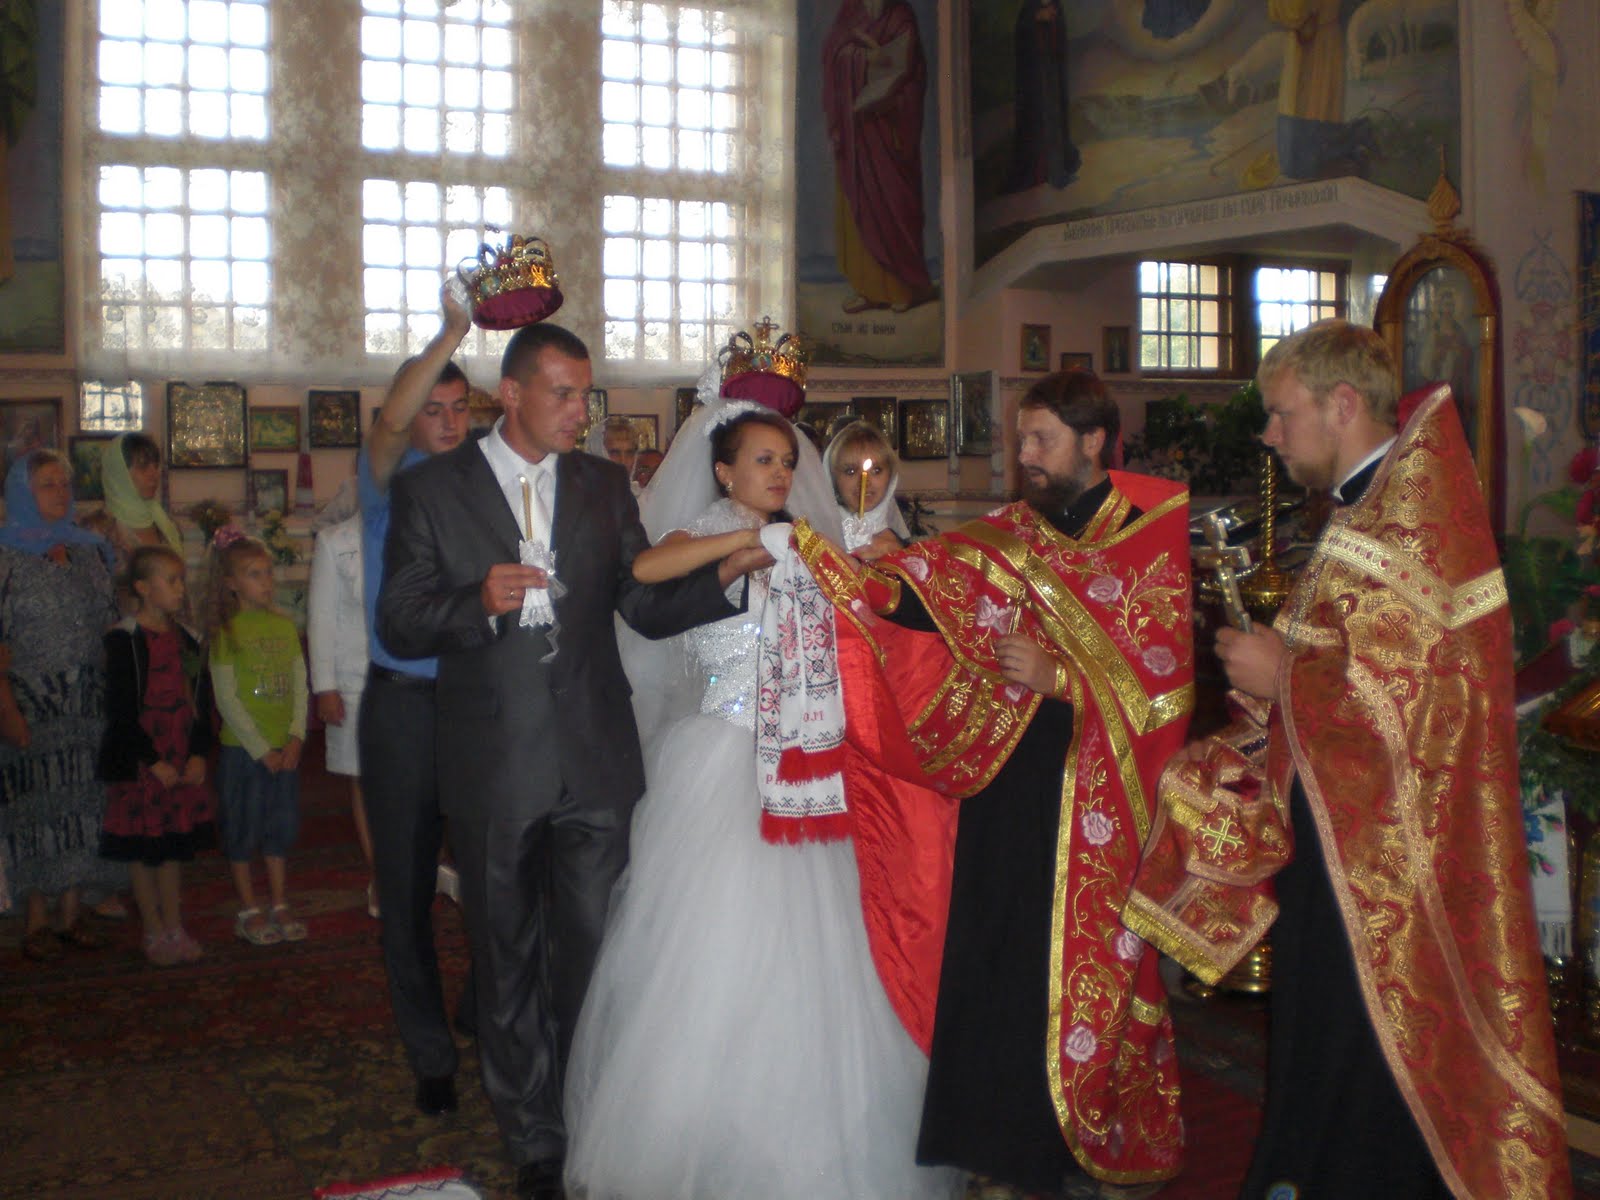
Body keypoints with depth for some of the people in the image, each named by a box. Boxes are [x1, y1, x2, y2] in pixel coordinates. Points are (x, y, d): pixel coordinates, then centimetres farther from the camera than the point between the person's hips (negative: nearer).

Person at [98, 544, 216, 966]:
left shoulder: (186, 640, 7)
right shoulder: (124, 641, -11)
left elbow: (201, 703, 9)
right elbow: (121, 711, -13)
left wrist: (198, 754, -3)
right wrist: (154, 762, -16)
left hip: (181, 763, 5)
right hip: (138, 766, -5)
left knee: (175, 847, 11)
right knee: (142, 851, 5)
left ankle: (174, 928, 21)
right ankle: (155, 932, 16)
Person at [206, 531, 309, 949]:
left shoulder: (285, 626, 6)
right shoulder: (227, 632, -8)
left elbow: (300, 685, 6)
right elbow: (226, 699, -11)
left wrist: (295, 737, -6)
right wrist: (260, 749, -12)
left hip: (284, 747, 5)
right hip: (242, 749, -5)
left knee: (281, 827, 11)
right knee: (242, 830, 4)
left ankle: (279, 906, 21)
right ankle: (248, 911, 14)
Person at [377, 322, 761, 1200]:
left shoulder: (604, 485, 8)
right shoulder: (431, 490, 0)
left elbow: (648, 607, 5)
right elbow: (399, 625, -2)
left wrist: (726, 573, -12)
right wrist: (479, 602, -20)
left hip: (595, 764, 1)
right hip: (494, 770, -1)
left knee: (593, 956, 5)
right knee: (509, 962, 11)